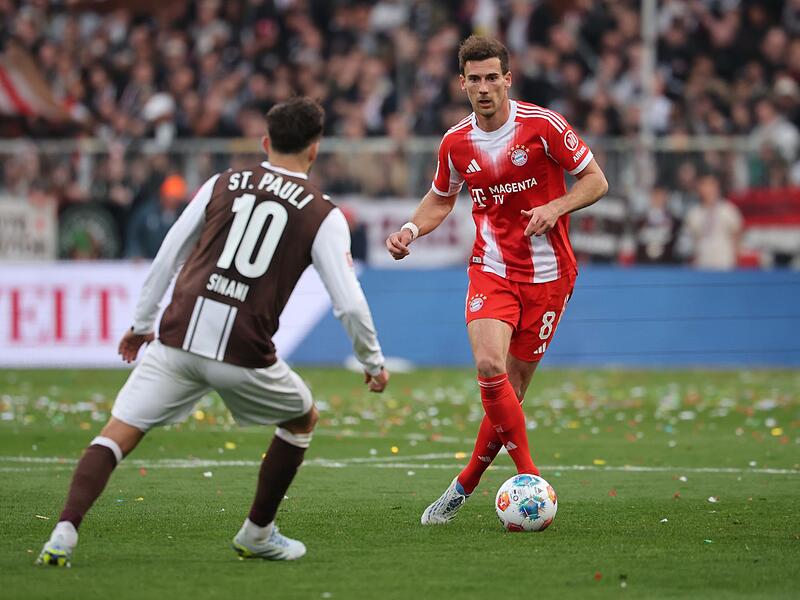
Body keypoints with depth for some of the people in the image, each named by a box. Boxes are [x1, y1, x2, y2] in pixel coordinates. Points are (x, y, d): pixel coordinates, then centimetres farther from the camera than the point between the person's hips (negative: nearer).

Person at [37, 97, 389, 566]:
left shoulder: (223, 184, 14)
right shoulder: (323, 215, 6)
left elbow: (167, 257, 17)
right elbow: (349, 303, 1)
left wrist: (143, 323, 28)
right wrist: (374, 360, 17)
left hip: (178, 338, 2)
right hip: (245, 353, -2)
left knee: (118, 434, 2)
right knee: (302, 420, 26)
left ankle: (65, 532, -19)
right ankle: (257, 534, 30)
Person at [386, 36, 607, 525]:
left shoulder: (543, 126, -9)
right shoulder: (456, 143, 2)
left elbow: (596, 181, -2)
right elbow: (441, 198, 20)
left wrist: (555, 207, -20)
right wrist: (411, 230, 0)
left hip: (548, 274, -2)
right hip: (491, 269, 2)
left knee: (512, 387, 1)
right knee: (489, 366, -22)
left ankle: (467, 484, 19)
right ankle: (531, 478, -12)